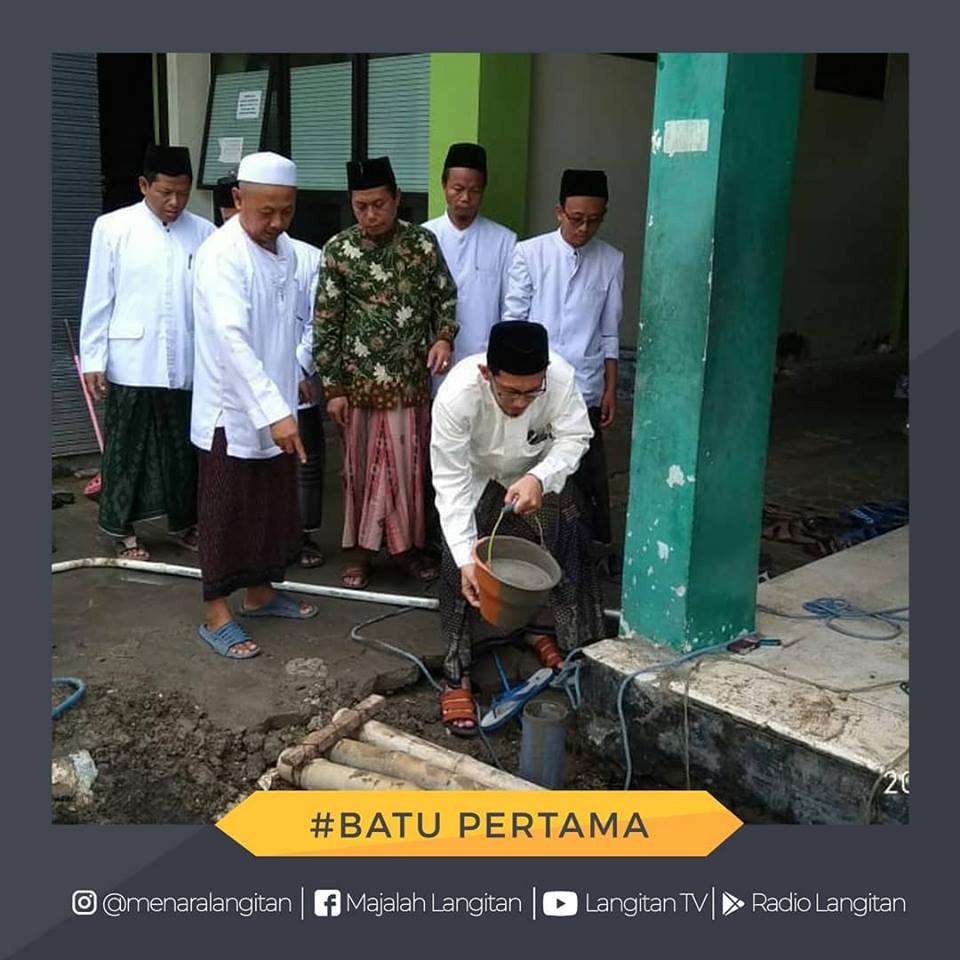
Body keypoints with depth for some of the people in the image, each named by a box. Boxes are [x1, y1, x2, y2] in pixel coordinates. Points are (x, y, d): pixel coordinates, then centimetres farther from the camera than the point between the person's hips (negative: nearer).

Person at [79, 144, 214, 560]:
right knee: (126, 448, 8)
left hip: (186, 364, 2)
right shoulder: (113, 227, -1)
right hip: (131, 362, -2)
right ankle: (121, 529, 22)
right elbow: (98, 299, 0)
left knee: (184, 448, 13)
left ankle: (184, 522, 29)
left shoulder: (204, 233, 2)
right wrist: (93, 358, -4)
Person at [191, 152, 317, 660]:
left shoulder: (286, 250, 6)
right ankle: (217, 615, 15)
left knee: (274, 508, 17)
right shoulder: (222, 253, -19)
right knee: (226, 515, 3)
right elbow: (232, 338, -30)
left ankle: (261, 592, 34)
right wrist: (274, 410, -35)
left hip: (274, 409, 8)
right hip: (232, 411, -8)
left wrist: (290, 388, 13)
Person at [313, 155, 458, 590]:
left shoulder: (423, 242, -1)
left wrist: (444, 337, -11)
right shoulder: (337, 250, -5)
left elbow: (444, 297, 9)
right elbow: (325, 324, -4)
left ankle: (407, 545, 25)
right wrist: (332, 387, -6)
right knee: (360, 466, 7)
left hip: (411, 378, 2)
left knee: (409, 465, 9)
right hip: (358, 380, -1)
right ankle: (359, 548, 22)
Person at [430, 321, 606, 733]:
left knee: (564, 543, -1)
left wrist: (539, 478, -40)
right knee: (461, 566, -13)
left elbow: (574, 438, -21)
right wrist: (466, 557, -40)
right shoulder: (456, 395, -40)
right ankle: (456, 675, -1)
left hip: (541, 472, 3)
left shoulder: (560, 377, -36)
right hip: (478, 478, -2)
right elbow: (451, 483, -34)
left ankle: (541, 629, 27)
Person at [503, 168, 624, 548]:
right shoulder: (529, 253, -3)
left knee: (590, 474, 5)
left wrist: (611, 388, 5)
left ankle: (597, 547, 20)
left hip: (584, 389, 1)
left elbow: (610, 332, 7)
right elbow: (513, 321, -1)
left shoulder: (611, 261, 2)